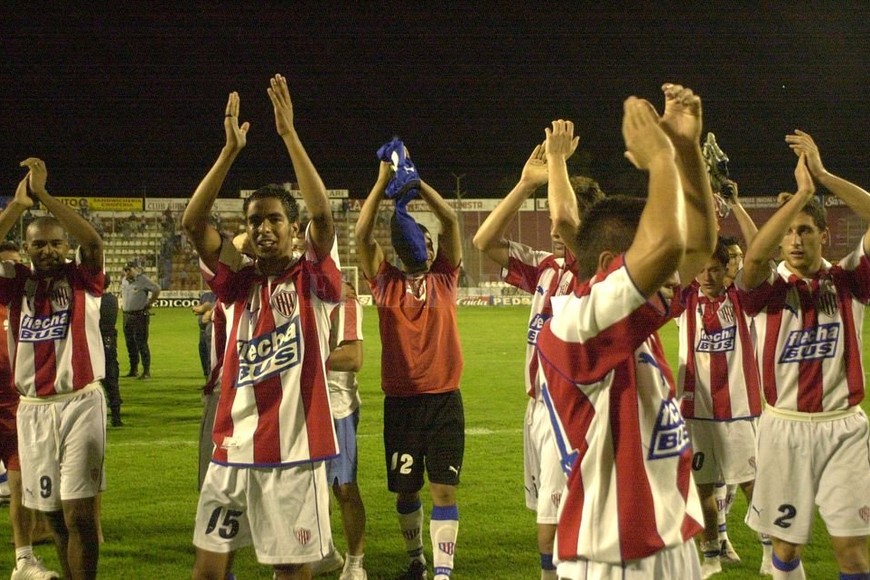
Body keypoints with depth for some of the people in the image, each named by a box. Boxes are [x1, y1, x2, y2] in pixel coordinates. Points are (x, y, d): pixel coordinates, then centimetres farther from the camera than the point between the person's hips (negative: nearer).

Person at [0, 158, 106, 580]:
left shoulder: (82, 278, -1)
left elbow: (93, 240, -19)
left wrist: (43, 195, -21)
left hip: (80, 403, -3)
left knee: (79, 512, -7)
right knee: (53, 511, 13)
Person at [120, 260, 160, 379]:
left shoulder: (143, 279, -10)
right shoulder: (124, 280, 12)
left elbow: (157, 289, -13)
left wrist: (149, 303, -11)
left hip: (140, 315, -8)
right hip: (127, 315, 8)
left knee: (141, 344, -9)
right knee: (130, 344, 12)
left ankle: (146, 371, -7)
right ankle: (133, 369, 21)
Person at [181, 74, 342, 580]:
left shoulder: (313, 280, 0)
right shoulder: (240, 282, 8)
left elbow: (323, 215, -16)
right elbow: (193, 222, -2)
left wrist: (289, 133, -17)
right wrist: (231, 149, -10)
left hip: (295, 450, -3)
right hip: (234, 450, 4)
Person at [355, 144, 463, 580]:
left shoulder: (444, 280, 6)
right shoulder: (385, 282, 5)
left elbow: (450, 221, -2)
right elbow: (361, 233, -6)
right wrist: (384, 180, -10)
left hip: (444, 400, 0)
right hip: (400, 401, 1)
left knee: (444, 488, -3)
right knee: (405, 490, 10)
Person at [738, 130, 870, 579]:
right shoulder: (769, 287, -1)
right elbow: (753, 256, -25)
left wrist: (822, 176, -19)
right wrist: (801, 192, -25)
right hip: (785, 427, 0)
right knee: (786, 540, 10)